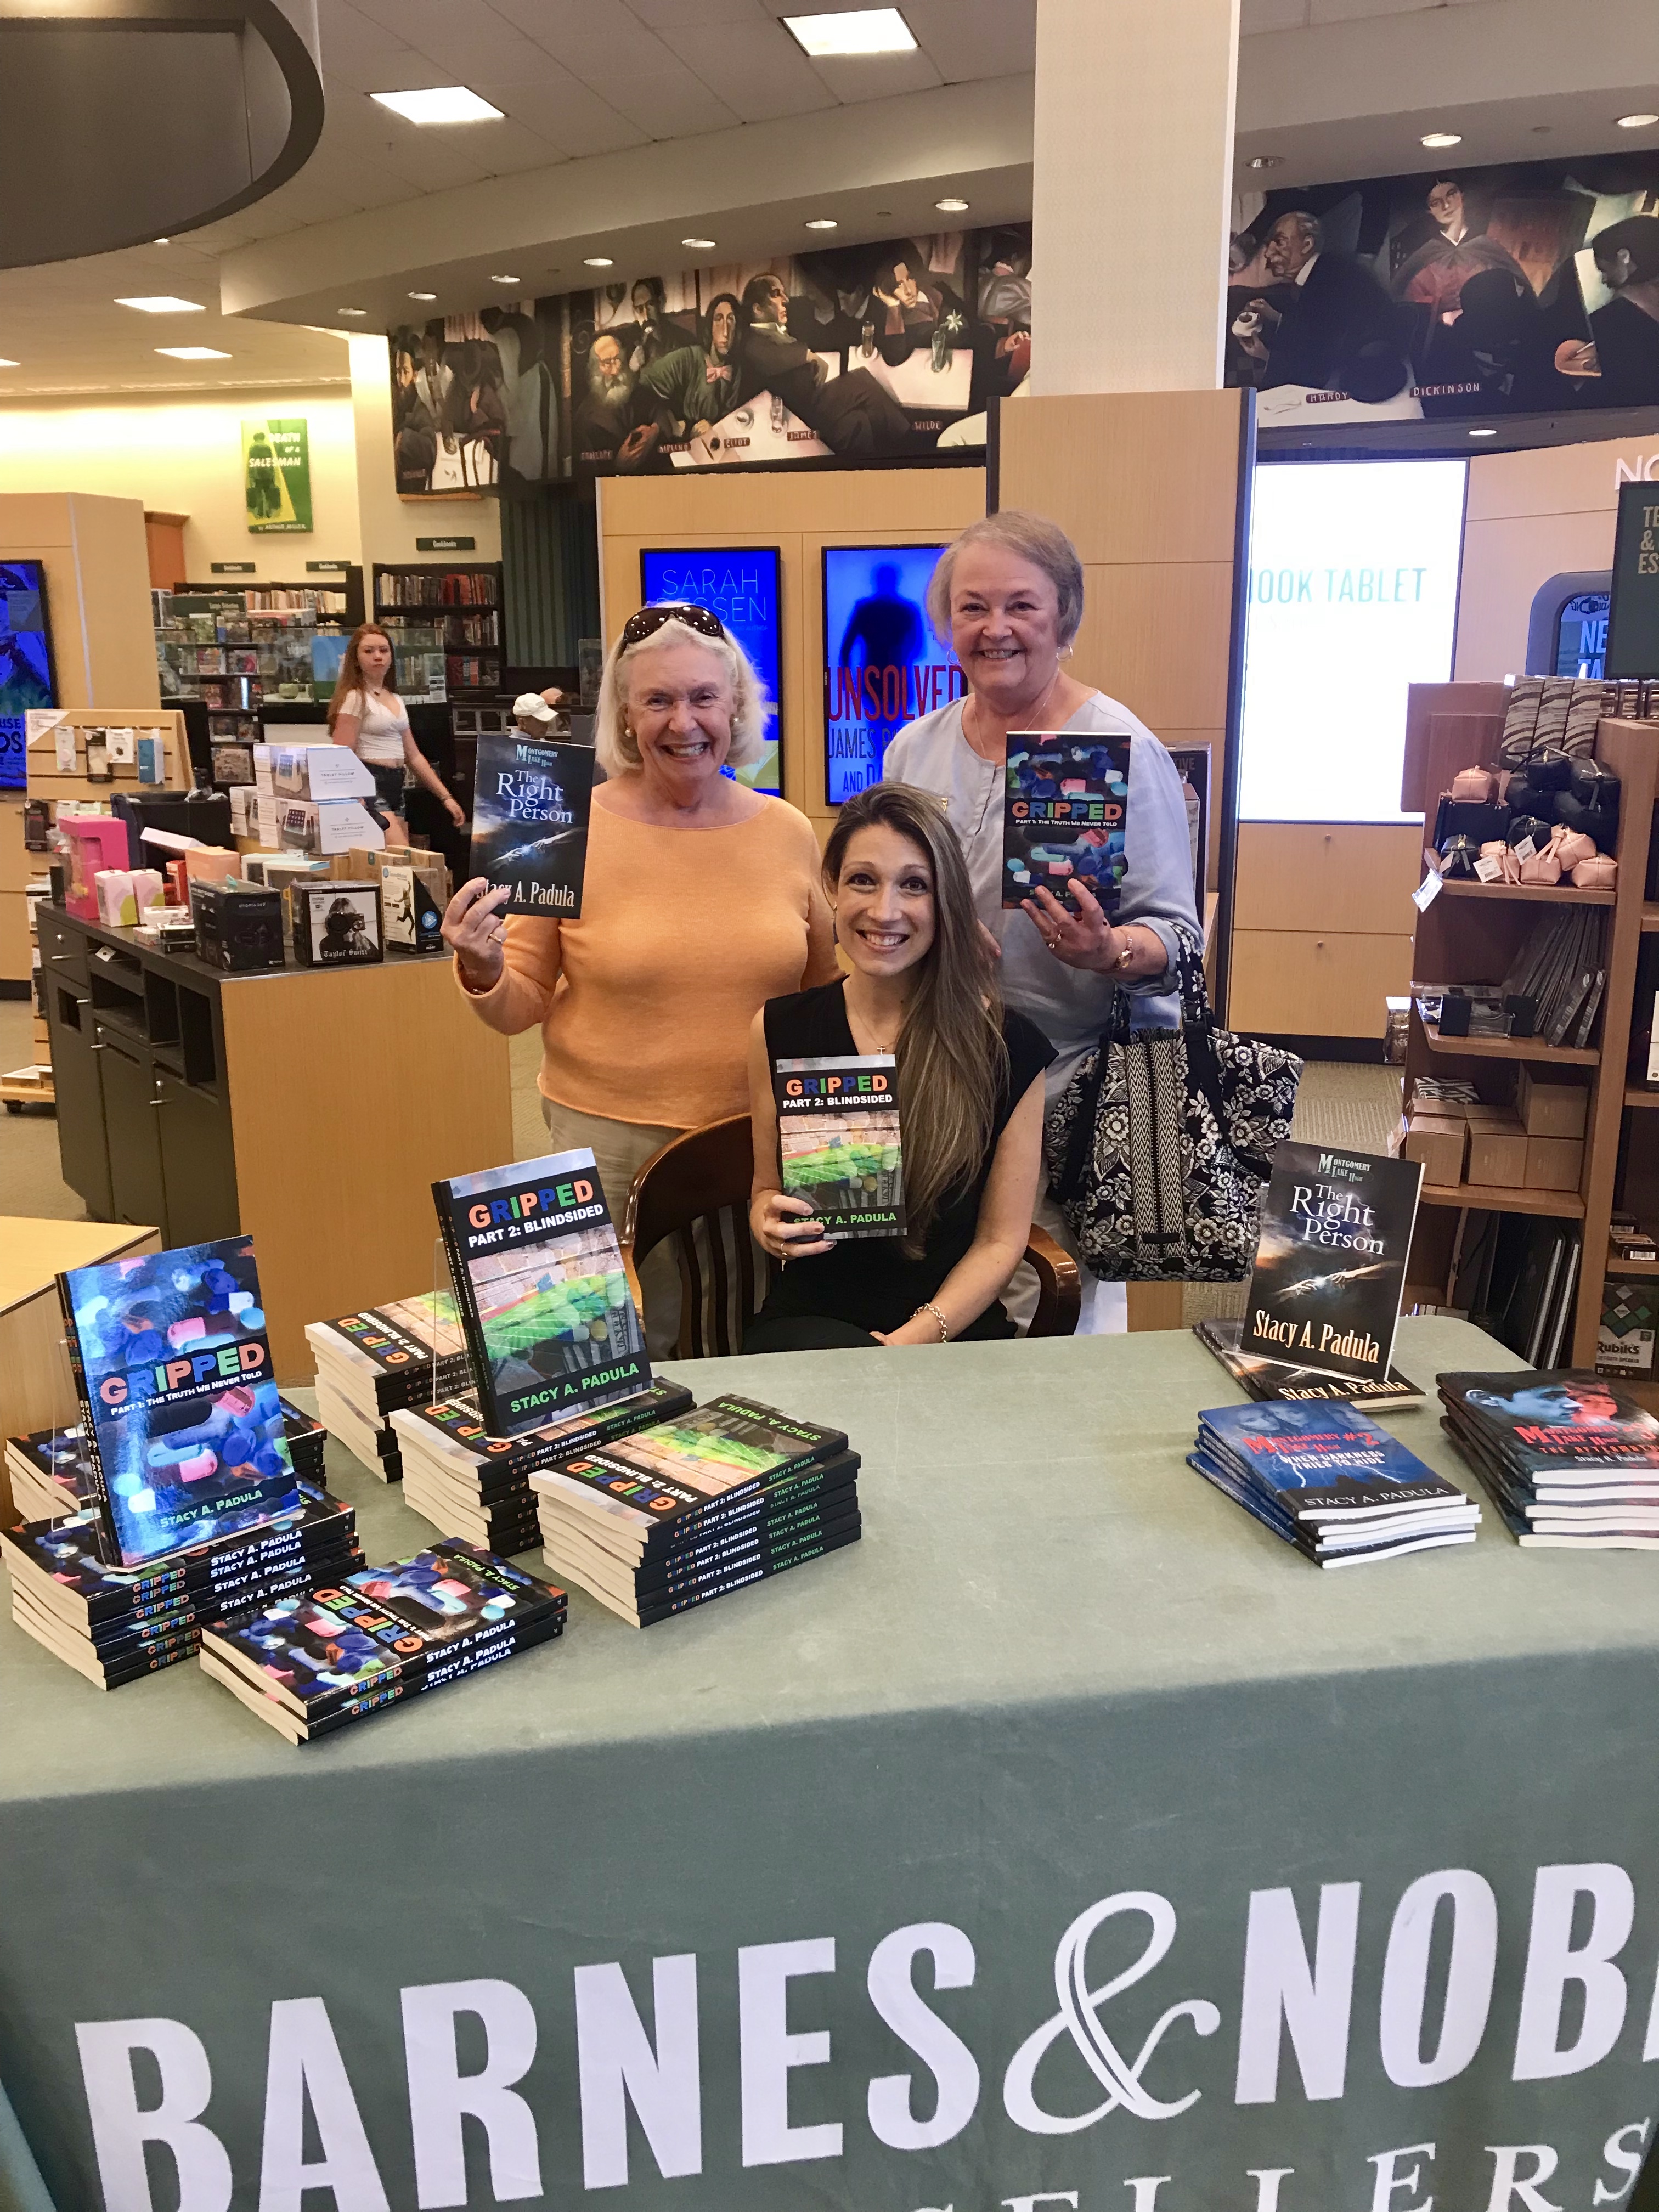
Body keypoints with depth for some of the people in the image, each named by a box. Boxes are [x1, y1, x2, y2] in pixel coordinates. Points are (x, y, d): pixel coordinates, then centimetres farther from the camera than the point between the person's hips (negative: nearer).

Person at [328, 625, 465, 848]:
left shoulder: (396, 701, 18)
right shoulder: (355, 698, -6)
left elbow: (414, 756, 21)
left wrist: (446, 797, 16)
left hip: (395, 788, 9)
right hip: (370, 788, -8)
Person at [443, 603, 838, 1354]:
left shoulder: (787, 832, 3)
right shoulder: (574, 831, -6)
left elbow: (826, 990, 16)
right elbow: (521, 1006, 1)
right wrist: (483, 971, -19)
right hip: (609, 1137, -2)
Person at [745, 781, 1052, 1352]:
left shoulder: (1005, 1046, -2)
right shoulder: (780, 1030, 3)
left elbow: (1001, 1240, 1)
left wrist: (917, 1337, -14)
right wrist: (768, 1218, -8)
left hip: (955, 1329, 0)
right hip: (809, 1320, 0)